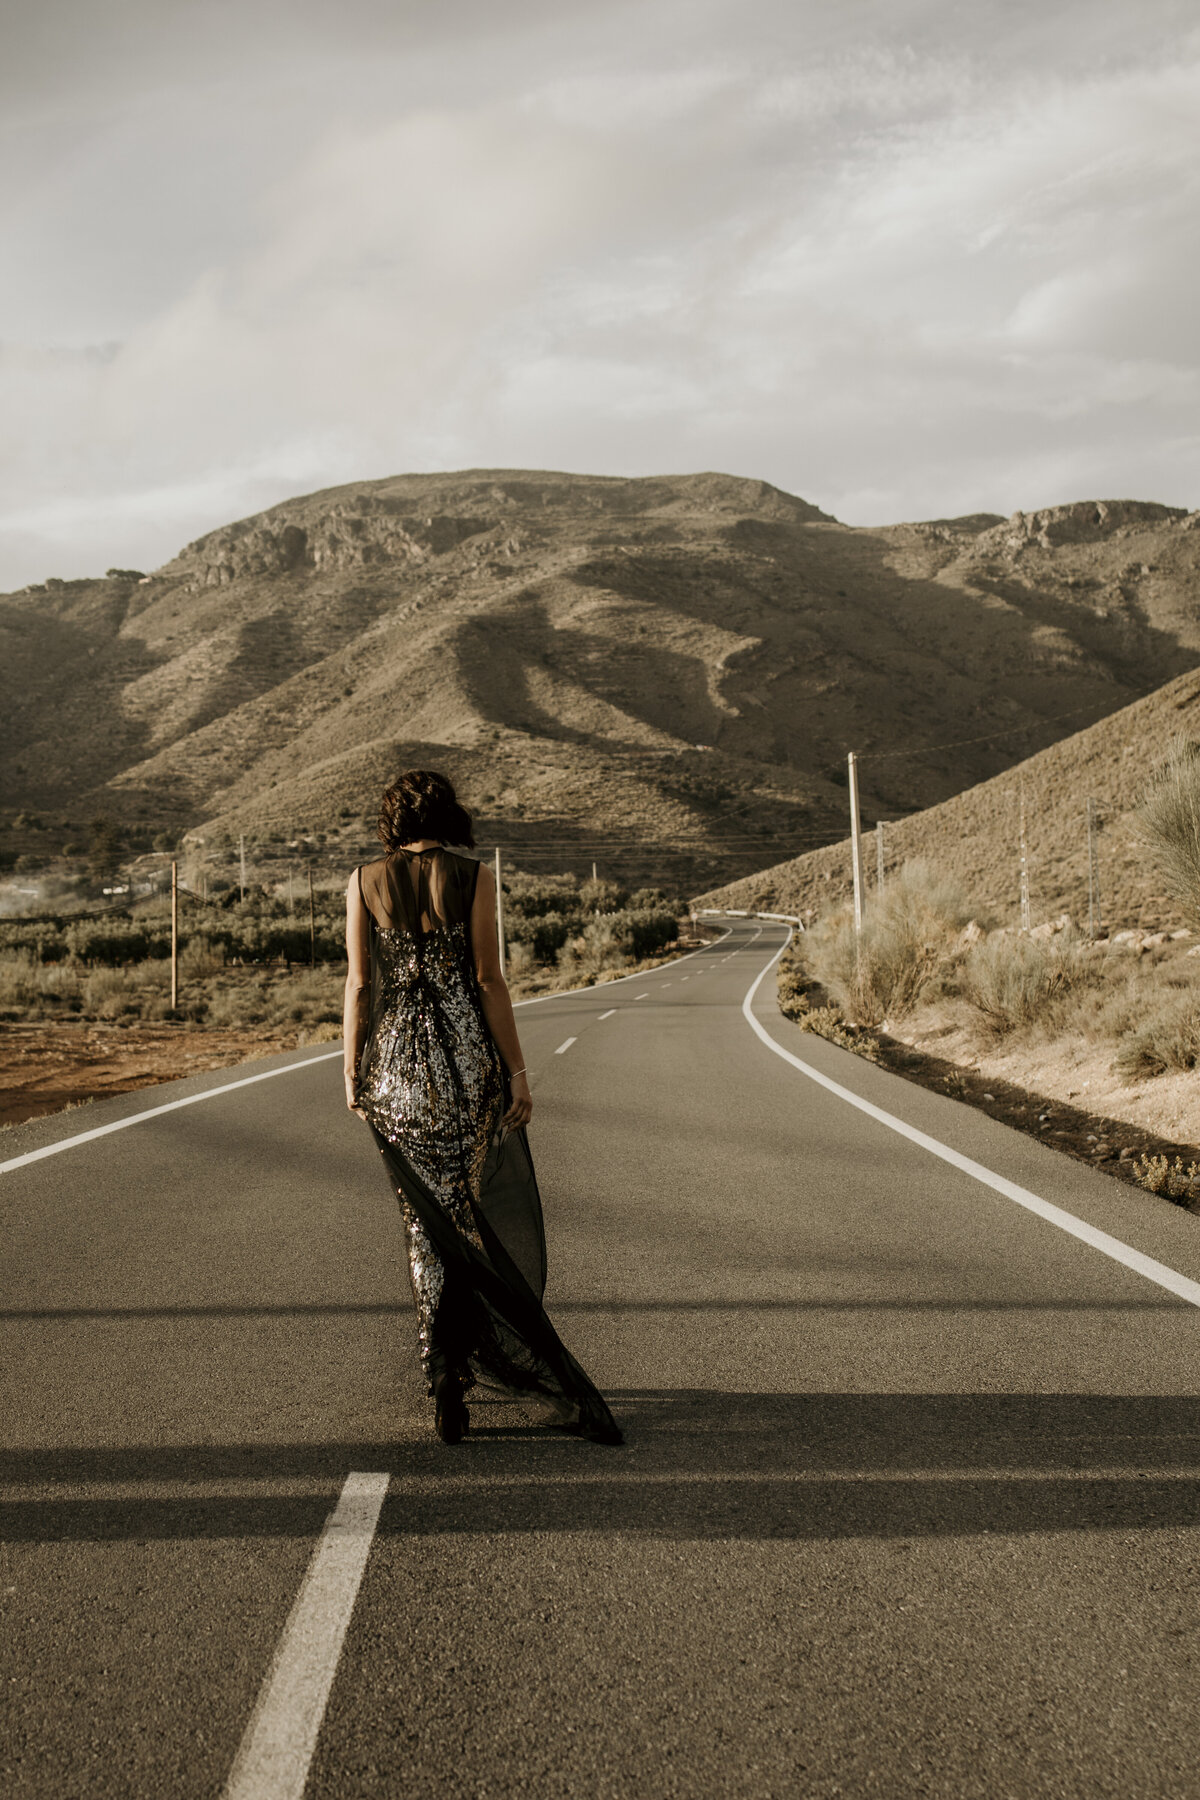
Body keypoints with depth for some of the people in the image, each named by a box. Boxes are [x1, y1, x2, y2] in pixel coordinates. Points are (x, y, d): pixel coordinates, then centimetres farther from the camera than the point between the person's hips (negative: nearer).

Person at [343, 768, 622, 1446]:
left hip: (396, 1063, 3)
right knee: (492, 1209, 14)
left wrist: (353, 1071, 8)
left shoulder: (364, 881, 3)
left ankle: (448, 1367, 8)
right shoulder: (475, 878, -4)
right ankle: (458, 1349, 9)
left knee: (431, 1211, 12)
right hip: (468, 1059, -2)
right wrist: (519, 1073, -4)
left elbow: (359, 984, 1)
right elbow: (490, 980, -8)